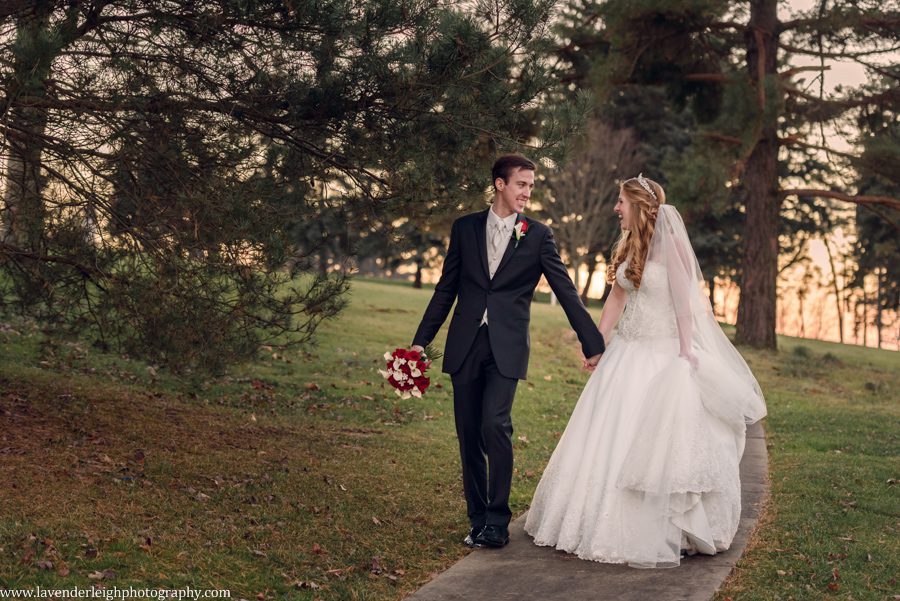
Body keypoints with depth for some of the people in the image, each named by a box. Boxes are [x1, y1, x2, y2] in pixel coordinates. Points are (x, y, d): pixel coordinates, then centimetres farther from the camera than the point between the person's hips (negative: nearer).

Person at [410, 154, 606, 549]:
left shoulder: (538, 235, 3)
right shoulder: (465, 228, 8)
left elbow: (566, 291, 3)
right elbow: (446, 288, 12)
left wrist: (593, 344, 2)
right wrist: (421, 340, 9)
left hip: (506, 347, -3)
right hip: (465, 344, 3)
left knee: (495, 425, -17)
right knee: (469, 435, 5)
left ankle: (497, 521, -5)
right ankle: (478, 520, 16)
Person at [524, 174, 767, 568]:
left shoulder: (670, 244, -13)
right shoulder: (627, 247, 8)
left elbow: (684, 303, -13)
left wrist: (686, 355, -16)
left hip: (663, 354, -7)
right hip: (627, 351, 7)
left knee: (659, 441, -2)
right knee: (609, 437, 9)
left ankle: (663, 533, 11)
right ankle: (605, 521, 22)